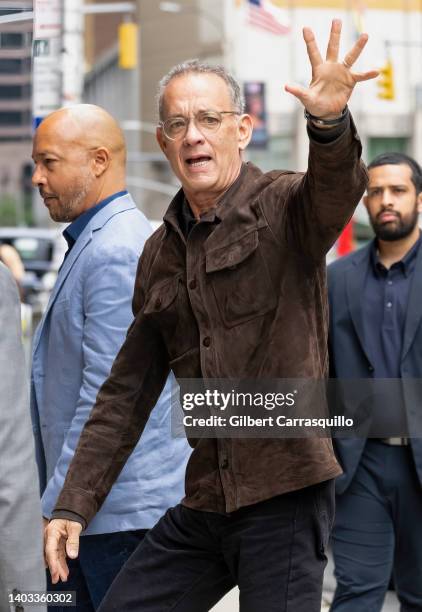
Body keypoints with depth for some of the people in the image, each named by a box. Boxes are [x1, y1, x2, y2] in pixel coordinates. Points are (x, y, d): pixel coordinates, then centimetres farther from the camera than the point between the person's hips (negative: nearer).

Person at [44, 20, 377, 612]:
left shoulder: (285, 208, -5)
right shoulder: (160, 253, 12)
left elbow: (337, 188, -30)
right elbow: (128, 391, 16)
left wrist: (330, 122, -53)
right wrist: (74, 504, 12)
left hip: (284, 493, -6)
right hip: (202, 506, 6)